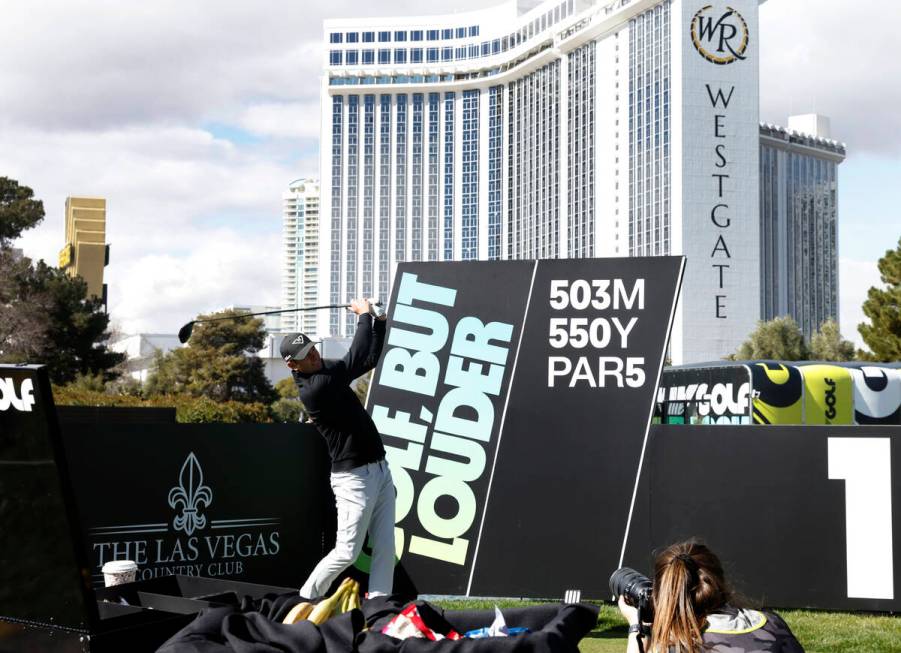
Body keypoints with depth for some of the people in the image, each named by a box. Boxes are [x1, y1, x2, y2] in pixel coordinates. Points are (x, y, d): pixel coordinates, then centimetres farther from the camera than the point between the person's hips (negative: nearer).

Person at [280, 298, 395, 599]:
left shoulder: (327, 371, 8)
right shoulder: (313, 390, -21)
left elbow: (369, 358, 15)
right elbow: (356, 358, -22)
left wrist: (379, 321, 0)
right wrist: (364, 315, -10)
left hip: (380, 470, 8)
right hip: (354, 478, -8)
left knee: (385, 548, 4)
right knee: (347, 552, -4)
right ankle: (304, 601, 13)